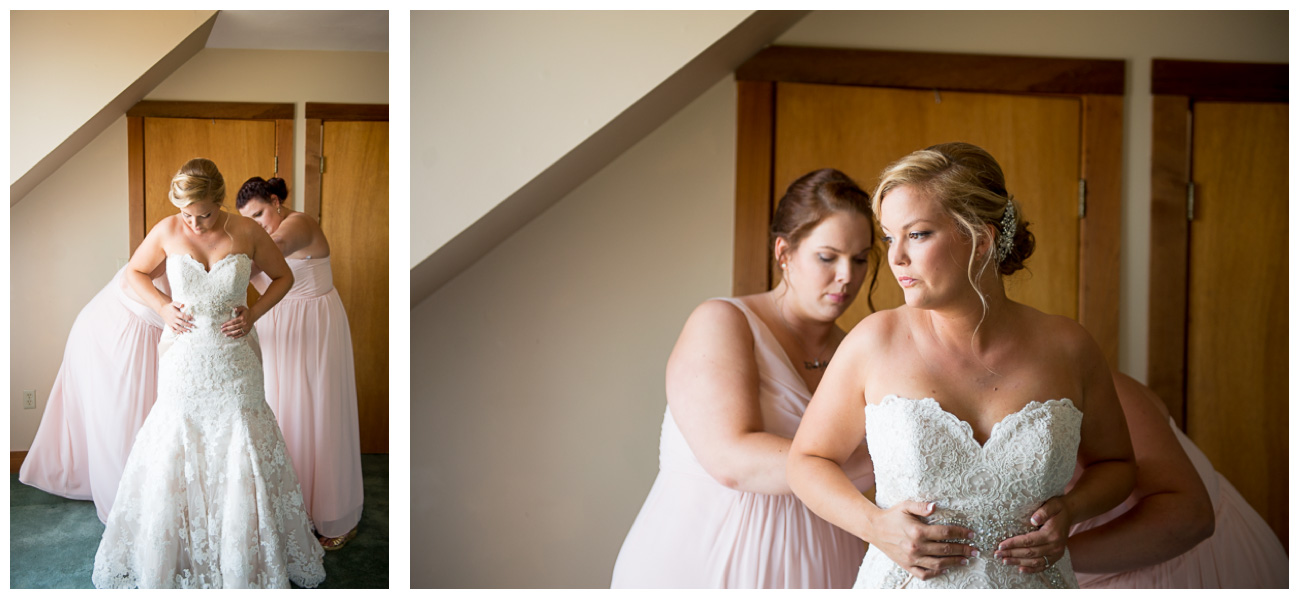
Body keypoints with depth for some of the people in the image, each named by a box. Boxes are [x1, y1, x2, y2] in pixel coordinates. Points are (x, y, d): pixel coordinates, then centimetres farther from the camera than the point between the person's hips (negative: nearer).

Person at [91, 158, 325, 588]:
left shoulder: (246, 232, -7)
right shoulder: (166, 232, -5)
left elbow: (283, 277, 7)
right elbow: (134, 271, 12)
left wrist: (254, 314, -6)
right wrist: (163, 307, -3)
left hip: (233, 359, 0)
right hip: (184, 356, 1)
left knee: (242, 454, 4)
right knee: (173, 452, 8)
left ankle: (248, 558, 21)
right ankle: (169, 551, 29)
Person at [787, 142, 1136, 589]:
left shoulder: (1066, 348, -8)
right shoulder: (875, 342, -13)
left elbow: (1115, 463, 10)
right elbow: (807, 460, -3)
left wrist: (1072, 508, -9)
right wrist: (874, 525, -17)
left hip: (1032, 583, 2)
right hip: (905, 584, -1)